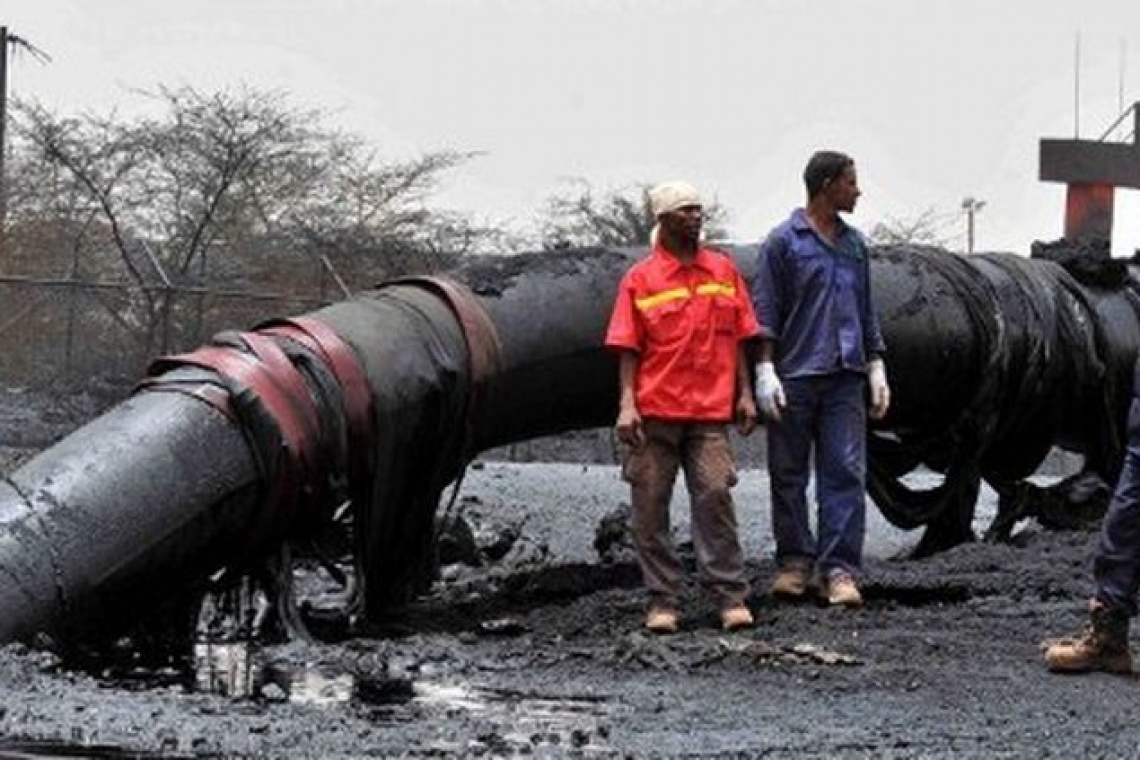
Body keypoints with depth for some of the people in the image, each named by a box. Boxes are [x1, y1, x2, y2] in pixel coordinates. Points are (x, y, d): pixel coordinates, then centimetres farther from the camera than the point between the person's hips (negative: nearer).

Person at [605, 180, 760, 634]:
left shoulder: (723, 271, 11)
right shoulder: (640, 279, 3)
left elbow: (737, 337, 14)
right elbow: (627, 348, 1)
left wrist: (745, 393, 7)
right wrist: (627, 404, -9)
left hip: (709, 410, 1)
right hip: (654, 411, -1)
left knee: (715, 496, -8)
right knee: (650, 506, 1)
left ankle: (729, 596, -4)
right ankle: (661, 600, 8)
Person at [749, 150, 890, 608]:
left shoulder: (855, 244, 16)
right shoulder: (784, 241, 0)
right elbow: (764, 311, -3)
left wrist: (876, 368, 16)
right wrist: (765, 370, -11)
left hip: (845, 378, 4)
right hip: (795, 377, -4)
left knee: (845, 472, -5)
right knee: (789, 475, 2)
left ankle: (839, 570, -6)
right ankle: (794, 562, 13)